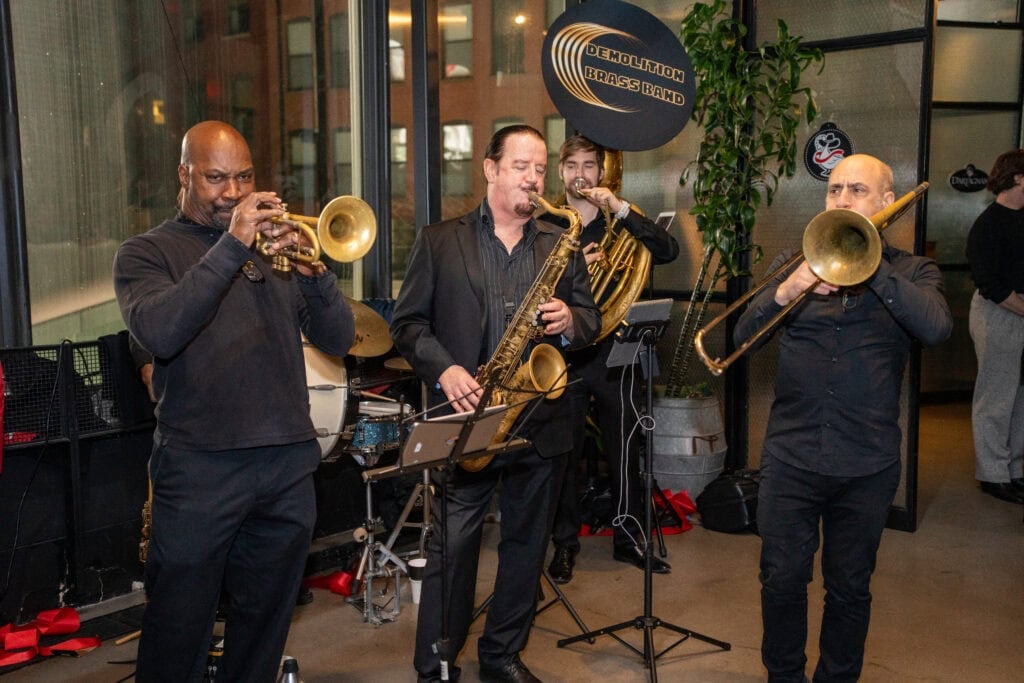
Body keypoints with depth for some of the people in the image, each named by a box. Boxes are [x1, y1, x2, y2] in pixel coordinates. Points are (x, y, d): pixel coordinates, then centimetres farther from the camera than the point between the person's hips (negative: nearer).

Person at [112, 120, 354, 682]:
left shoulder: (277, 245, 12)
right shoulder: (146, 252, 2)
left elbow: (338, 340, 6)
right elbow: (158, 334, -19)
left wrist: (313, 274, -13)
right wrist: (231, 247, -23)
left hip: (289, 464, 4)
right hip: (199, 468, -3)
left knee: (264, 626, 15)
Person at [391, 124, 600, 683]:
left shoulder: (562, 246, 12)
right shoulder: (439, 241, 4)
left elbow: (591, 318, 13)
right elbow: (407, 322, 2)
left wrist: (570, 322, -10)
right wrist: (443, 369, -15)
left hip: (540, 422, 3)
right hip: (466, 416, -3)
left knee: (526, 544, 12)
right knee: (453, 545, -1)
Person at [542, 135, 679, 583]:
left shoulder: (620, 223, 7)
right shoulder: (546, 226, 4)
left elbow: (668, 251, -10)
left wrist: (620, 208, -19)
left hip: (614, 355, 1)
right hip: (565, 357, -1)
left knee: (624, 451, 8)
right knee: (564, 454, 3)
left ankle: (628, 537, 24)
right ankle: (565, 543, 17)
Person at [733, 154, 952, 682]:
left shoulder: (913, 272, 4)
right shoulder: (794, 263, 7)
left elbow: (936, 328, -18)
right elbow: (743, 336, -3)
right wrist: (786, 290, -22)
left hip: (866, 464, -1)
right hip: (791, 456, 1)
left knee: (850, 589, 12)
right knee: (782, 581, 9)